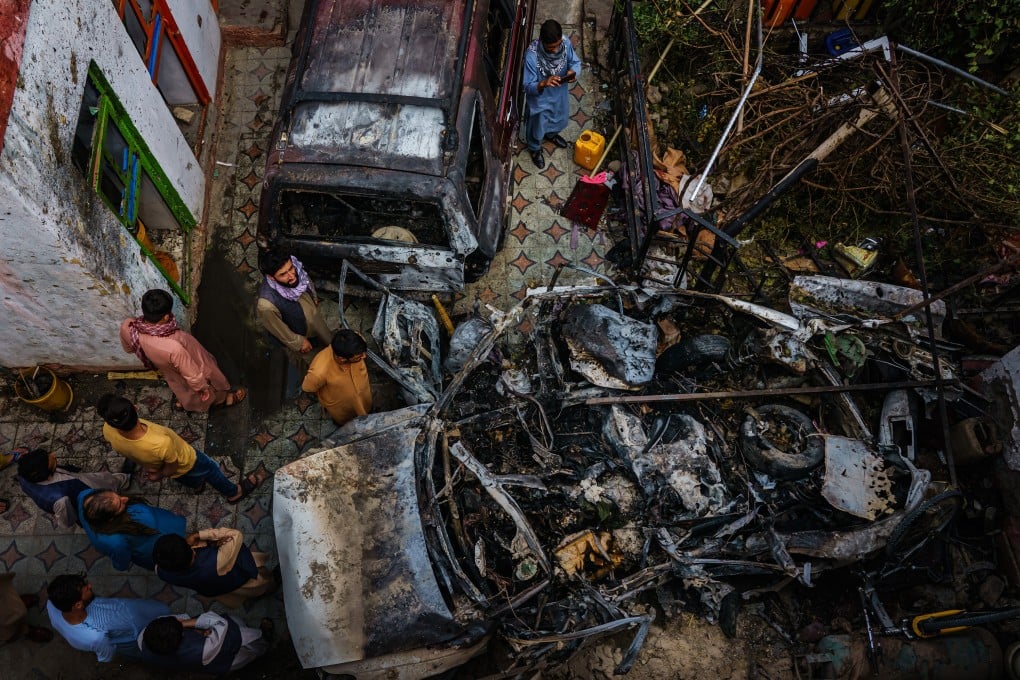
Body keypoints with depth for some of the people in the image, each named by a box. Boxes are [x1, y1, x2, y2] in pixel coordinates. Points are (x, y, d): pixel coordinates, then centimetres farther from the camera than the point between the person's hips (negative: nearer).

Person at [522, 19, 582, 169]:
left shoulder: (565, 44, -24)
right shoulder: (532, 56, -37)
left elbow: (576, 62, -6)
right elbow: (528, 87, -31)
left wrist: (573, 72, -30)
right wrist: (543, 83, -51)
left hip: (560, 93, 5)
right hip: (540, 99, -5)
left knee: (559, 118, 34)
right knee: (538, 126, 23)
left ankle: (551, 135, 68)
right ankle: (535, 148, 56)